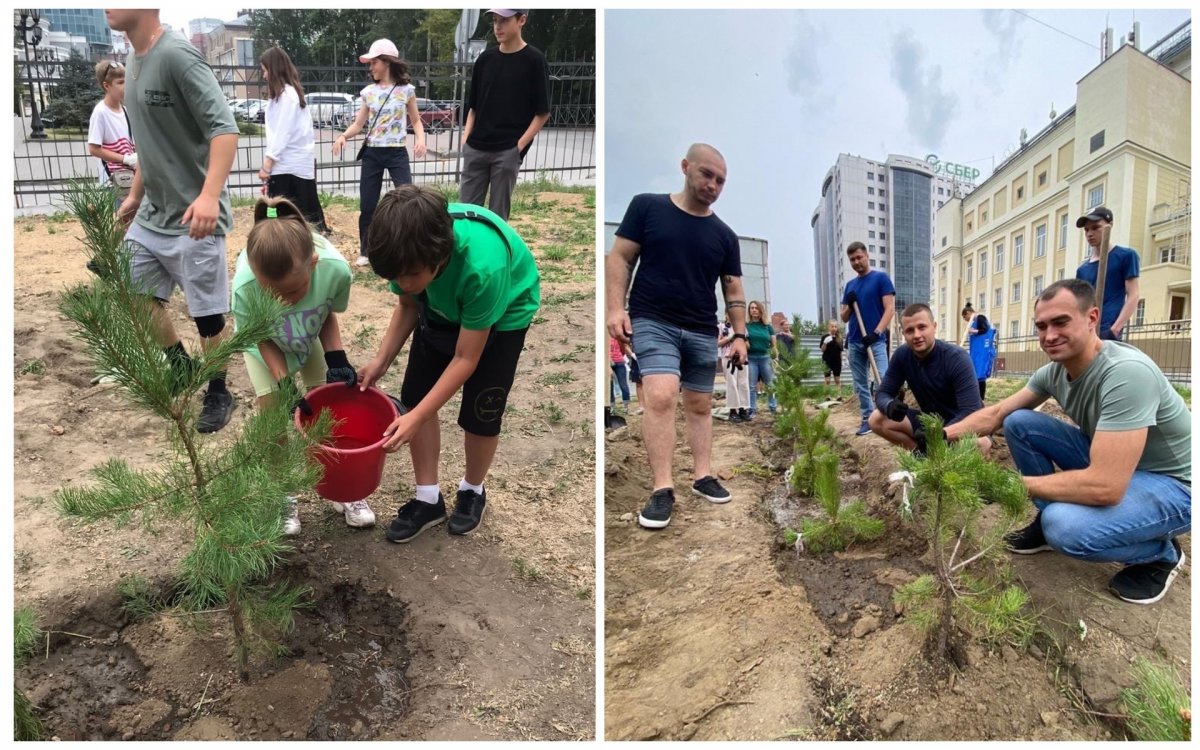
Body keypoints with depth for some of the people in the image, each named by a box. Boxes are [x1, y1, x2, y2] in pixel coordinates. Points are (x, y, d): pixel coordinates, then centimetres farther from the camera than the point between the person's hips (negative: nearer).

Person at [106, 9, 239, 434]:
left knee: (208, 314, 2)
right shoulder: (134, 63, 11)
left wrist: (209, 194, -34)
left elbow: (224, 128, -24)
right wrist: (135, 194, 23)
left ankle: (218, 394, 21)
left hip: (193, 218, -9)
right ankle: (183, 369, 35)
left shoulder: (178, 56, -16)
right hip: (151, 215, 9)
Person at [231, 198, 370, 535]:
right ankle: (281, 496, 13)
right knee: (271, 408, -8)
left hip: (310, 336, 1)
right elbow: (262, 337, -21)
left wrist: (337, 358, -27)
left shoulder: (335, 268, -42)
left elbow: (328, 315, -17)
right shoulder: (245, 286, -43)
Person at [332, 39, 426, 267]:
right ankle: (366, 252, 20)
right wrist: (344, 136, -11)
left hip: (397, 153, -3)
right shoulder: (368, 92, 7)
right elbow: (359, 124, 9)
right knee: (367, 206, 6)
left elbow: (416, 121, 7)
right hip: (371, 154, 3)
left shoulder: (406, 90, 0)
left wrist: (421, 139, -14)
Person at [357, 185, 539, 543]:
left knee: (479, 413, -3)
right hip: (443, 308, 5)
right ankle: (428, 498, 16)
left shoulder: (483, 266, -44)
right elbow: (409, 305, -6)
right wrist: (381, 360, -16)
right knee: (414, 395, 0)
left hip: (503, 314, -5)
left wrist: (416, 418, -31)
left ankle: (473, 490, 27)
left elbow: (466, 358, -32)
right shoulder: (411, 246, -29)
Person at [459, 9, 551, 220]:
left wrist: (520, 144, -11)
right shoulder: (485, 58, 10)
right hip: (476, 148, 5)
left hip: (508, 151, -5)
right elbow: (473, 105, 16)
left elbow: (543, 112, -4)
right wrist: (466, 138, 3)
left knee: (498, 213, 1)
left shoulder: (534, 60, -4)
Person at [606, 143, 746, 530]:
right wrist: (616, 308, -11)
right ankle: (662, 490, -16)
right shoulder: (646, 206, 1)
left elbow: (733, 288, 13)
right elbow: (619, 258, 0)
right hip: (653, 322, -4)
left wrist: (740, 335, 4)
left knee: (699, 405, 9)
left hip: (702, 332, 4)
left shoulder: (725, 235, 8)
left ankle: (703, 476, 20)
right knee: (660, 396, -19)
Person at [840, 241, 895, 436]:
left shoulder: (881, 278, -1)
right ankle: (867, 418, 14)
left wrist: (876, 332, -20)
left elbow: (890, 308, -8)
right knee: (860, 384, 8)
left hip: (876, 340, -6)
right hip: (854, 342, 6)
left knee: (882, 381, -12)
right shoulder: (850, 285, 15)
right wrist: (849, 305, -4)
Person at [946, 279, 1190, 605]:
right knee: (1018, 423, -5)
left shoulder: (1127, 373, -32)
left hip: (1171, 484, -7)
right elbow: (996, 414, 4)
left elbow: (1104, 487, -38)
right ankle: (1048, 520, 11)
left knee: (1065, 527, -33)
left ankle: (1160, 554, -1)